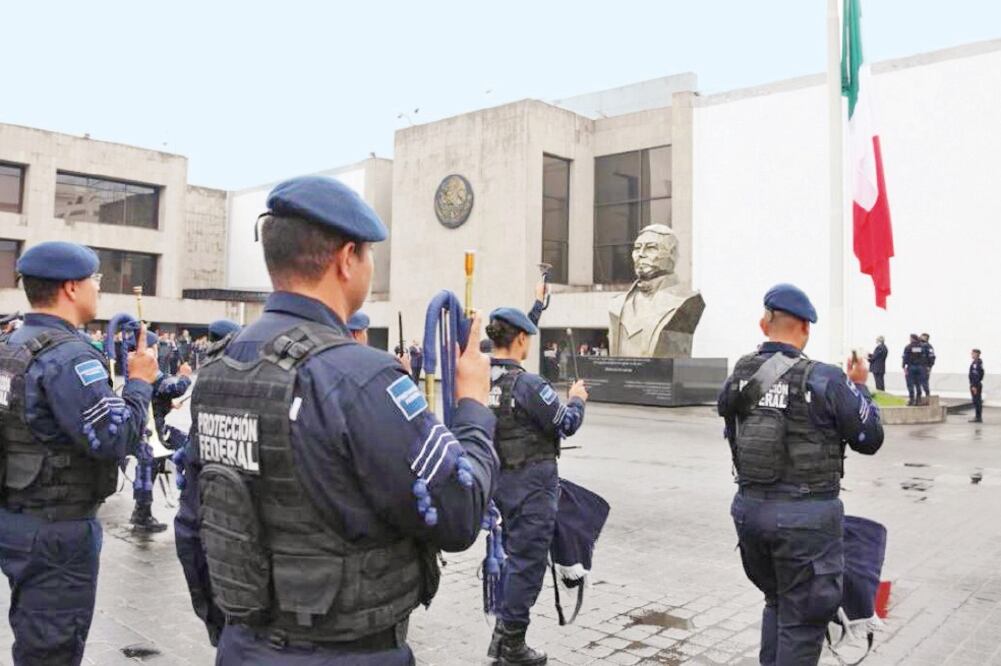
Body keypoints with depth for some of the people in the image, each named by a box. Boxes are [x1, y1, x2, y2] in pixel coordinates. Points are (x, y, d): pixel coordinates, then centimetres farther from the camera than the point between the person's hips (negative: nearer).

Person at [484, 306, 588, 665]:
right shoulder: (528, 384, -22)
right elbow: (567, 424, -13)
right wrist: (577, 399, 6)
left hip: (500, 478, 8)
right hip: (532, 481, -8)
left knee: (515, 553, 21)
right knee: (527, 561, 5)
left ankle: (503, 630, 29)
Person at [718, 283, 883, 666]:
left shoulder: (737, 377, 0)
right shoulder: (824, 380, -15)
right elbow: (870, 440, -5)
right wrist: (859, 386, 10)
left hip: (749, 506, 5)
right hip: (805, 514, -5)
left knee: (777, 603, 26)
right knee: (802, 620, 10)